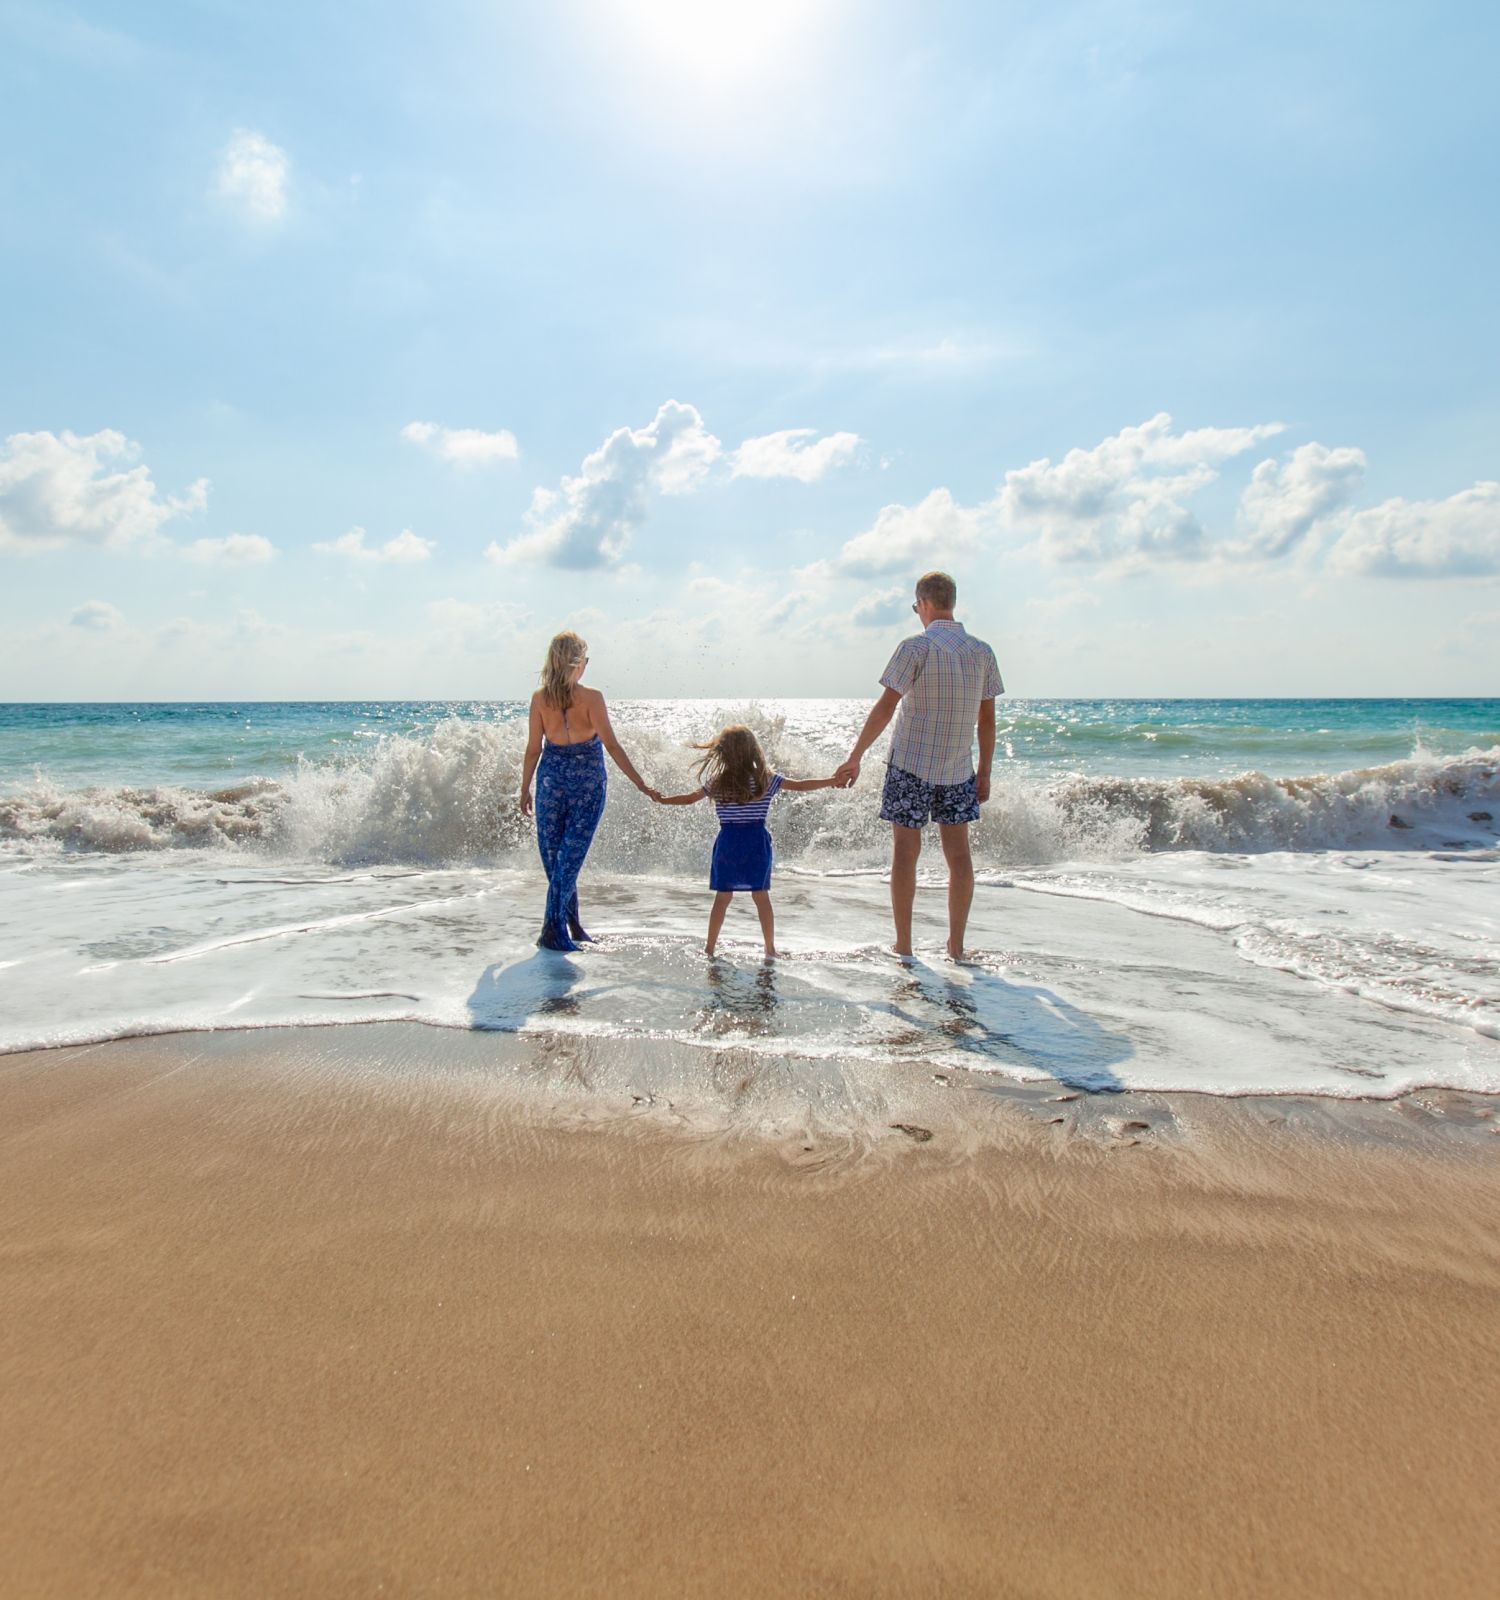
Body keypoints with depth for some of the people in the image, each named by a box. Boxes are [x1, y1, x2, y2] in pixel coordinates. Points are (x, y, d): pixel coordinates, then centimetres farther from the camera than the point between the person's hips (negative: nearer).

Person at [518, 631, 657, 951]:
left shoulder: (540, 698, -3)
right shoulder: (591, 698, -12)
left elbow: (533, 750, 1)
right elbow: (612, 746, -14)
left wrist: (525, 790, 11)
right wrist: (640, 783, -10)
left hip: (552, 778, 3)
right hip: (587, 782, -3)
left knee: (553, 854, 13)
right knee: (571, 855, 1)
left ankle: (572, 924, 21)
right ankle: (553, 930, -1)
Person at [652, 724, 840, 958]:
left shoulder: (716, 783, -2)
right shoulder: (766, 779, -2)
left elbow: (689, 799, 8)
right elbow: (800, 785, 2)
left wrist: (663, 799, 25)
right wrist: (833, 781, 12)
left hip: (728, 842, 0)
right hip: (756, 842, 0)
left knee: (722, 897, 8)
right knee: (761, 896, 6)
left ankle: (710, 947, 13)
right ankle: (770, 948, 11)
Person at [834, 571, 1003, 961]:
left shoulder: (917, 647, -11)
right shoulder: (982, 651, 4)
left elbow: (886, 707, -14)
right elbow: (987, 718, 7)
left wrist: (855, 756, -10)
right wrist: (984, 772, 14)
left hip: (911, 765, -4)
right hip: (958, 769, 4)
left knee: (905, 851, 3)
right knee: (958, 852, 9)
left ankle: (903, 946, 8)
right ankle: (956, 946, 14)